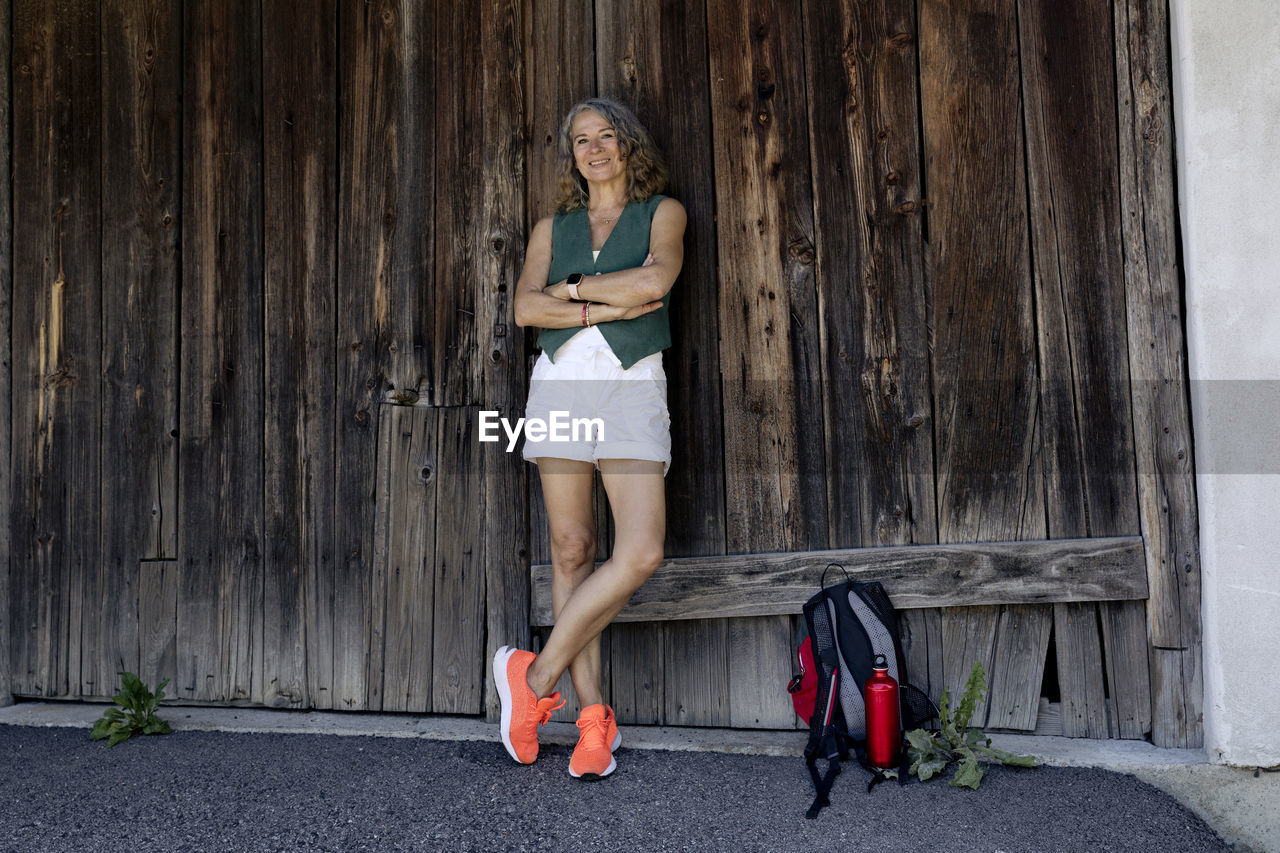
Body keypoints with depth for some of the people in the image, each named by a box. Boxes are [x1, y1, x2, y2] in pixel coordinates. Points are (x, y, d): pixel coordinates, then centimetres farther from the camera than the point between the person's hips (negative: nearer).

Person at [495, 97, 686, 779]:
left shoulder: (662, 211, 12)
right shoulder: (553, 228, 18)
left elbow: (657, 277, -10)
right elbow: (526, 308, 1)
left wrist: (572, 288, -1)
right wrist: (605, 307, -9)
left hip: (632, 388, -2)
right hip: (561, 383, 2)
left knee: (641, 553, -16)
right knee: (572, 551, 0)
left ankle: (536, 675, 1)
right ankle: (593, 717, 8)